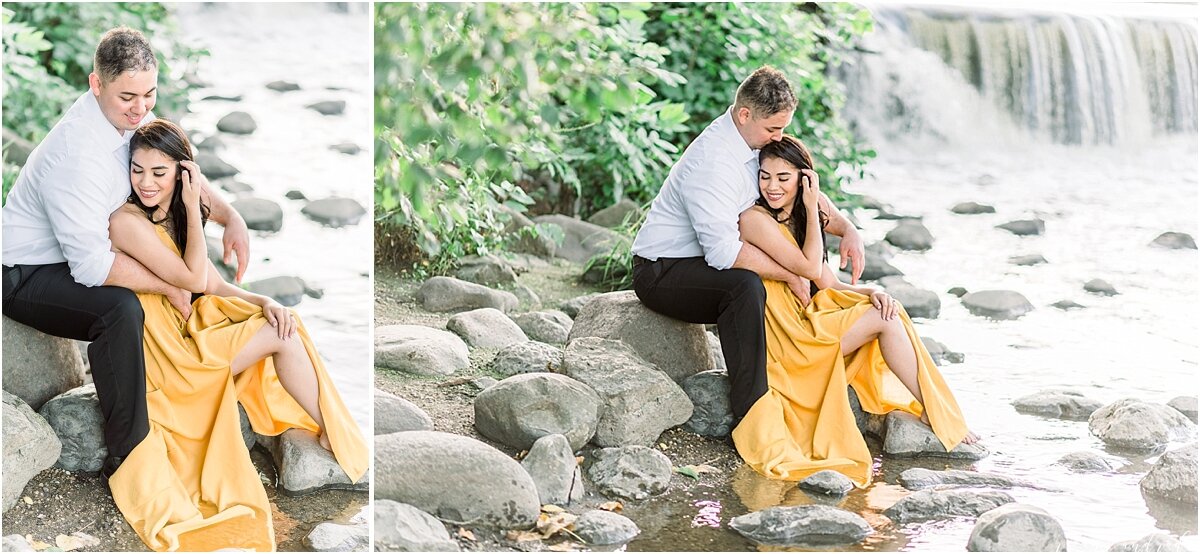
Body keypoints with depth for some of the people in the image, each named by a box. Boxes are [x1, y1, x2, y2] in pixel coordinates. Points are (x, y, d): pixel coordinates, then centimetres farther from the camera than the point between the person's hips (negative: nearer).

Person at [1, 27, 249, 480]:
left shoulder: (132, 117, -5)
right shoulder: (77, 152, -33)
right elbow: (92, 265, -34)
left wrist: (230, 217, -8)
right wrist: (167, 285, -24)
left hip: (84, 252, 10)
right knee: (120, 309, -34)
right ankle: (127, 459, -26)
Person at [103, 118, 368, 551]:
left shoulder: (174, 219, 10)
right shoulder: (127, 221, -17)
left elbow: (216, 286, 7)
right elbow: (194, 279, -18)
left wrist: (263, 302, -10)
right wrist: (193, 209, -17)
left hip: (190, 333, 8)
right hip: (166, 355, -8)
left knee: (281, 321, -11)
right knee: (282, 334, -15)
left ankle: (332, 433, -10)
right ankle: (334, 436, -4)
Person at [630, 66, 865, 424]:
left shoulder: (758, 142, 2)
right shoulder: (712, 162, -28)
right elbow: (723, 250, -34)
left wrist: (847, 228, -6)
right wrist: (789, 275, -26)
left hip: (705, 263, 10)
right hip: (662, 272, -10)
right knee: (745, 285, -36)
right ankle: (750, 413, -35)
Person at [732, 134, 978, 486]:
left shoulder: (795, 220, 15)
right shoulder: (755, 219, -12)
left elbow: (829, 285, 11)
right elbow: (810, 268, -14)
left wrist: (870, 294, -8)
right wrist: (812, 208, -11)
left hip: (804, 325, 7)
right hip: (783, 341, -7)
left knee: (886, 310, -12)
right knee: (885, 320, -15)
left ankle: (947, 423, -15)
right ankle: (938, 420, -10)